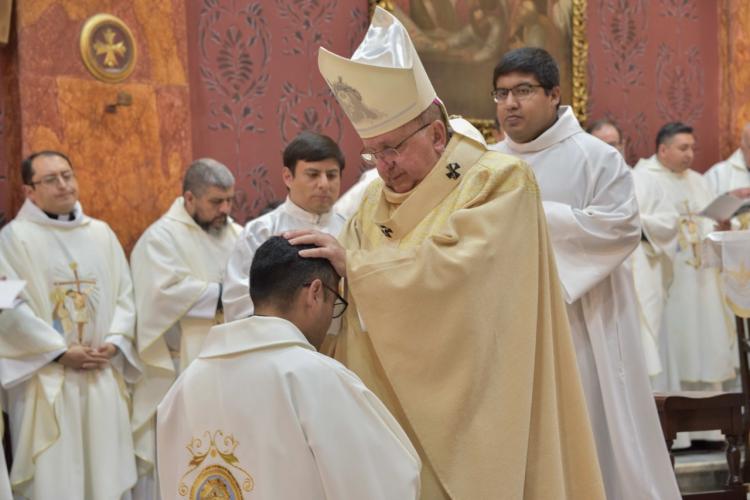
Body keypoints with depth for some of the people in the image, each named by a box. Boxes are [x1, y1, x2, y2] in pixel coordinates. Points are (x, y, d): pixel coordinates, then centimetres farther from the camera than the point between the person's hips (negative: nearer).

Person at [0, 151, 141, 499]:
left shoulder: (101, 234, 11)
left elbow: (124, 294, 12)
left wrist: (114, 342, -5)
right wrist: (60, 351, -13)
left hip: (103, 375, 5)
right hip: (45, 380, -5)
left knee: (105, 472, 7)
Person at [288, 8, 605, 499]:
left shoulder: (501, 181, -9)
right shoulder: (373, 205, 9)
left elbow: (457, 270, -24)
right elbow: (350, 314, 6)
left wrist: (355, 264, -22)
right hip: (401, 409, 5)